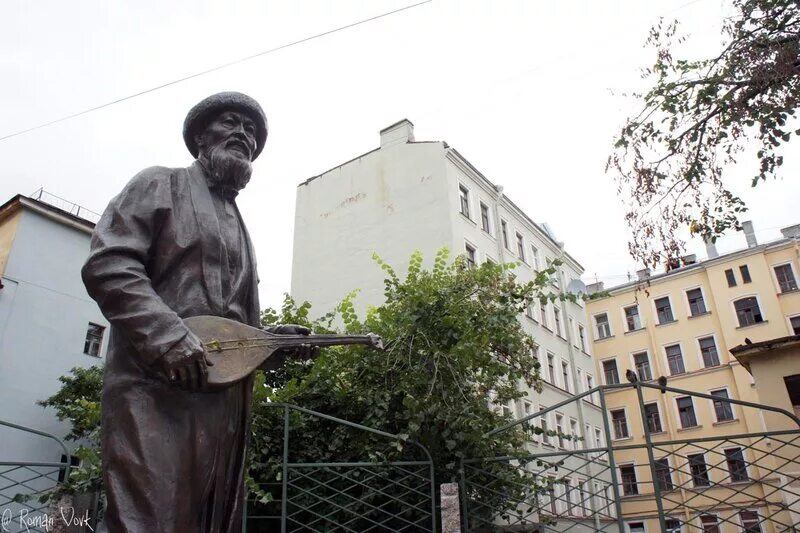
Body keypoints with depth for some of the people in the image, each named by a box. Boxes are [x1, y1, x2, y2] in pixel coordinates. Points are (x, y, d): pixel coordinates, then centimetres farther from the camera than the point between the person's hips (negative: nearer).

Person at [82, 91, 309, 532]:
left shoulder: (239, 228, 29)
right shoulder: (160, 185, 9)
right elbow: (107, 264, -7)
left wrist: (272, 341, 10)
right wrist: (170, 336, -19)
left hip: (226, 396, 7)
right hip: (157, 387, -7)